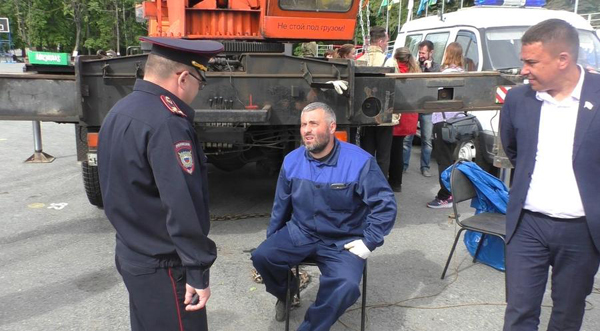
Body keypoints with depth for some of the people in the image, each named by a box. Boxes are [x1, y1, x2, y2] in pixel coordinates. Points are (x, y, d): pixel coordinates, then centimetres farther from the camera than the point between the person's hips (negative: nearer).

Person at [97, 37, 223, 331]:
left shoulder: (119, 112, 7)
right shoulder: (166, 123, -25)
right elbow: (183, 206, -27)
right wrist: (197, 273, -20)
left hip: (130, 254, 9)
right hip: (162, 267, -9)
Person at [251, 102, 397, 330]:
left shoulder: (359, 161, -16)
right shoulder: (291, 161, -3)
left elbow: (385, 204, -10)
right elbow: (281, 206, 11)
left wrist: (369, 241, -14)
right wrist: (271, 239, 16)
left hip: (342, 242, -3)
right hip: (300, 234, 4)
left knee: (346, 286, -30)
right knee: (262, 257, -19)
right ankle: (285, 294, 16)